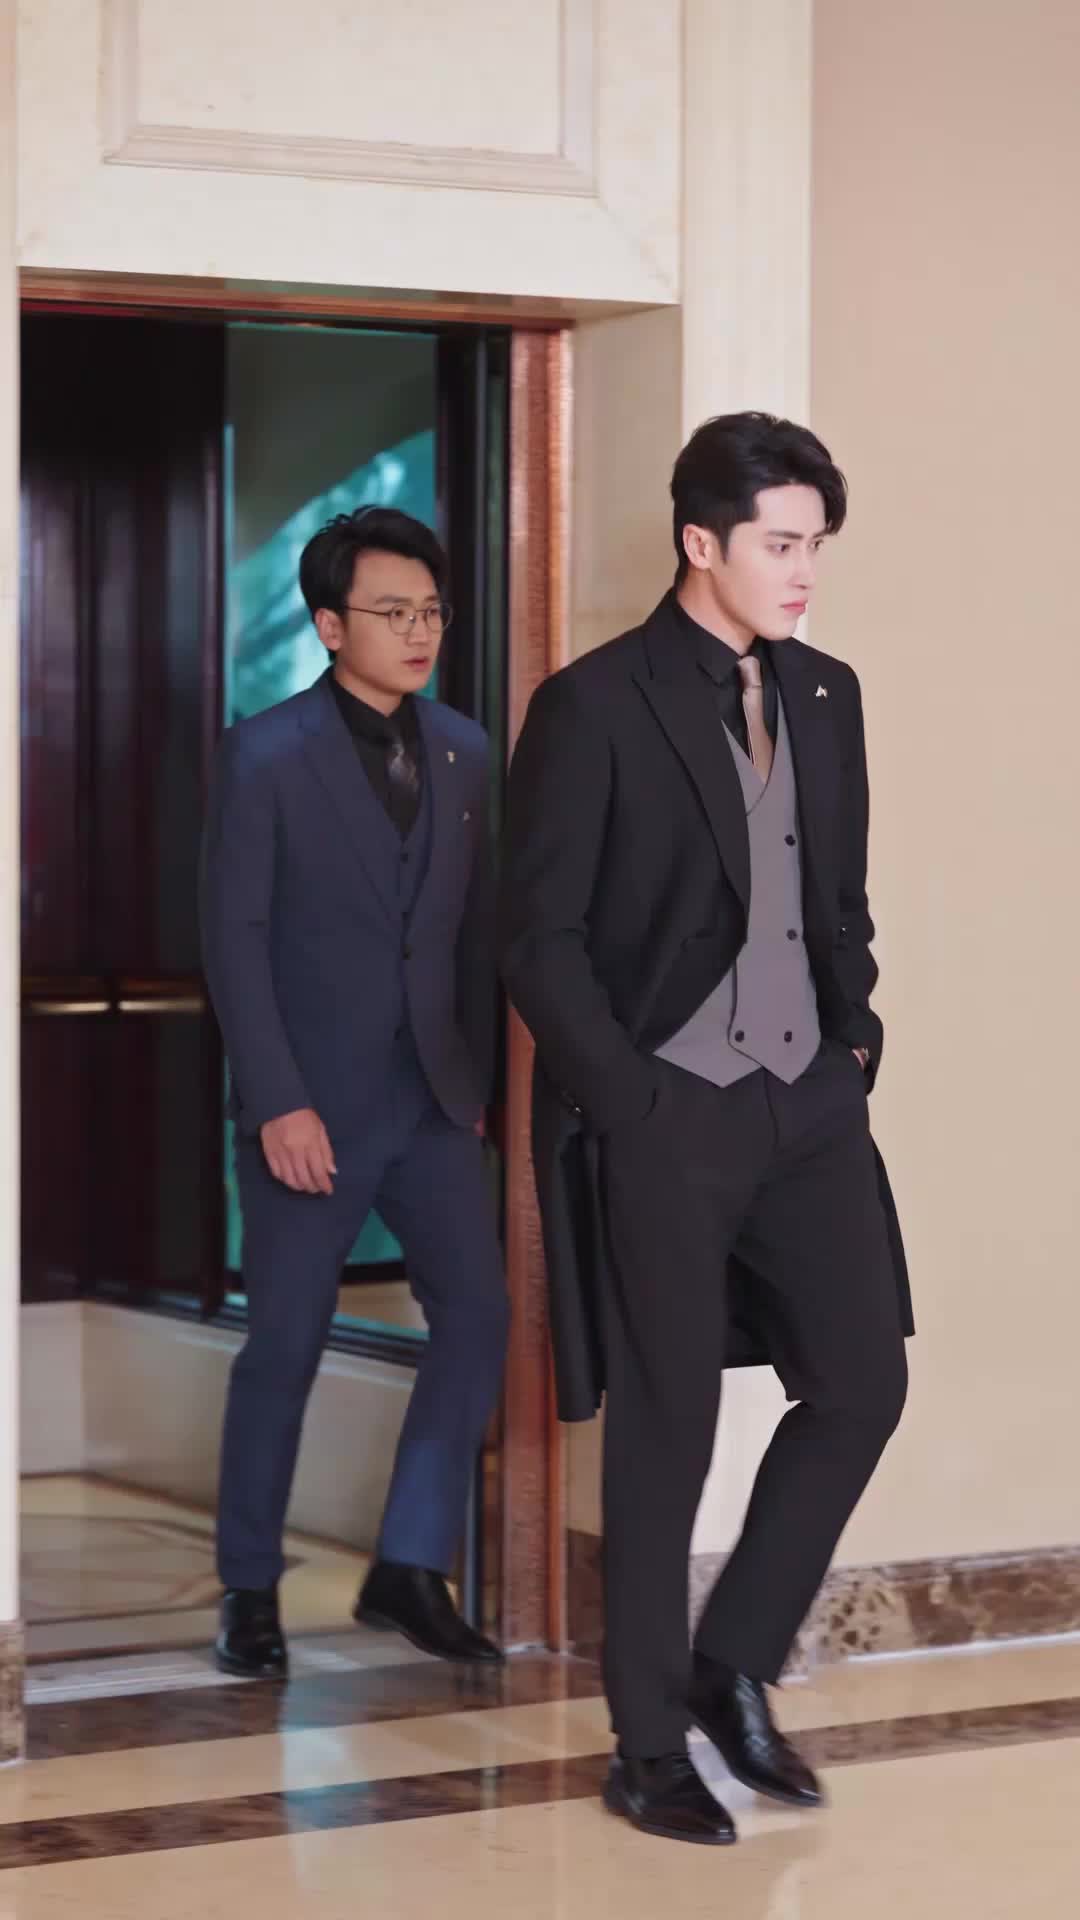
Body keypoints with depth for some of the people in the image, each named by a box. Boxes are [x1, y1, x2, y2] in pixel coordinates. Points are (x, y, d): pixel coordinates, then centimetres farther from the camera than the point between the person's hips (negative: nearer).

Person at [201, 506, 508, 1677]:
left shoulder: (463, 753, 7)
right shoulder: (265, 756, -7)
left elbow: (477, 927, 11)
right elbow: (233, 937, -10)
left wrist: (479, 1078, 8)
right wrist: (277, 1105, -15)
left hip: (434, 1098, 4)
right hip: (313, 1105, -4)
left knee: (476, 1317, -5)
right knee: (286, 1346, 3)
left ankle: (410, 1570, 6)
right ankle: (250, 1591, 17)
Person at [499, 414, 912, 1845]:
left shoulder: (824, 697, 10)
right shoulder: (597, 706, -9)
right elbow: (539, 937, -10)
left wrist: (853, 1041, 7)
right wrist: (633, 1105, -14)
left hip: (807, 1103, 6)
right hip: (663, 1114, -6)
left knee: (862, 1384, 3)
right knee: (667, 1431, 1)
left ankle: (735, 1664, 22)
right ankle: (649, 1752, 14)